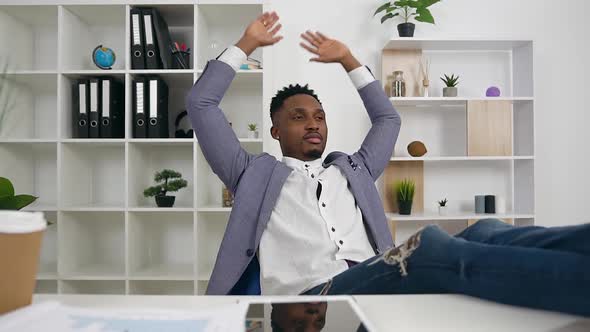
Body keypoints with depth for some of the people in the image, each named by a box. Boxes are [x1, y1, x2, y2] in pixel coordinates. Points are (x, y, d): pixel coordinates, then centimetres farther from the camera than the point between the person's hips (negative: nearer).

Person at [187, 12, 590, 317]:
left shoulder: (352, 170, 31)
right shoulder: (257, 174, 22)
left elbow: (388, 118, 43)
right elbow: (201, 104, 21)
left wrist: (348, 58, 43)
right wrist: (247, 43, 29)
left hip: (377, 281, 5)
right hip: (312, 293, -4)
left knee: (485, 235, -25)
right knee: (429, 246, -34)